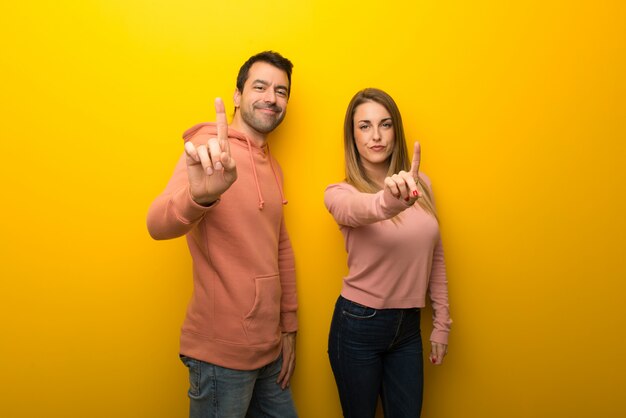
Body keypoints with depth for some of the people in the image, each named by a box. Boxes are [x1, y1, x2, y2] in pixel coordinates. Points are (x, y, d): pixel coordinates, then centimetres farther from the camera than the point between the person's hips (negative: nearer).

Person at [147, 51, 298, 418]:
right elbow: (159, 225, -29)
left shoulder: (273, 167, 11)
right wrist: (200, 195, -50)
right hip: (223, 353, -7)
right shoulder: (209, 150, -13)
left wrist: (289, 328, 12)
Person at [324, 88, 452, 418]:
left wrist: (441, 323, 7)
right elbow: (364, 209, -37)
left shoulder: (420, 183, 0)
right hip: (359, 325, -3)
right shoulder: (340, 193, -12)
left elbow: (435, 257, 7)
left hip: (408, 326, 4)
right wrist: (391, 200, -59)